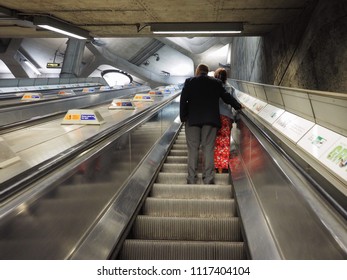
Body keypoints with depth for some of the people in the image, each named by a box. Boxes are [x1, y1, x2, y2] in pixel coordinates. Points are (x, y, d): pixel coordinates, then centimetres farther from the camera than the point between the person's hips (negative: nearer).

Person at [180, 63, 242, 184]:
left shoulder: (189, 81, 5)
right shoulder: (216, 82, 9)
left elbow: (183, 100, 0)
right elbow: (227, 97, 13)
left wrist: (183, 116, 3)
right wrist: (238, 106, 27)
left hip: (193, 119, -1)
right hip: (211, 119, 1)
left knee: (193, 149, 1)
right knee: (208, 148, 1)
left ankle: (192, 178, 1)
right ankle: (208, 178, -1)